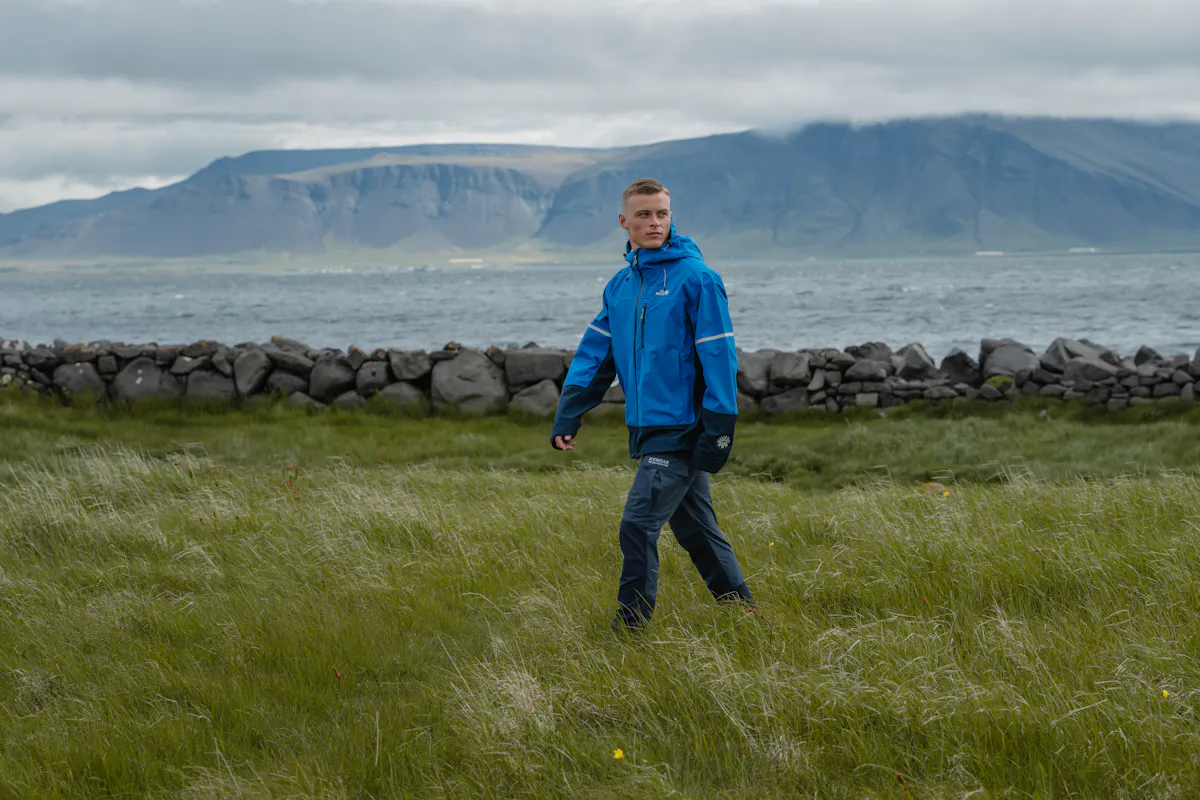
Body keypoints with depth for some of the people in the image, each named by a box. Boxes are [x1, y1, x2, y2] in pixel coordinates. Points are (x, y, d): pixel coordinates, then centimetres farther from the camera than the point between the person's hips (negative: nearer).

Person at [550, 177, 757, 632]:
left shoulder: (695, 278, -9)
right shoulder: (621, 285, 12)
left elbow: (718, 356, -11)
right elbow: (595, 354, 12)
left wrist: (719, 429, -15)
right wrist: (567, 417, 3)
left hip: (682, 430, -7)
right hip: (647, 430, 7)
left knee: (639, 525, -12)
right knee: (696, 531, 13)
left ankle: (630, 629, -6)